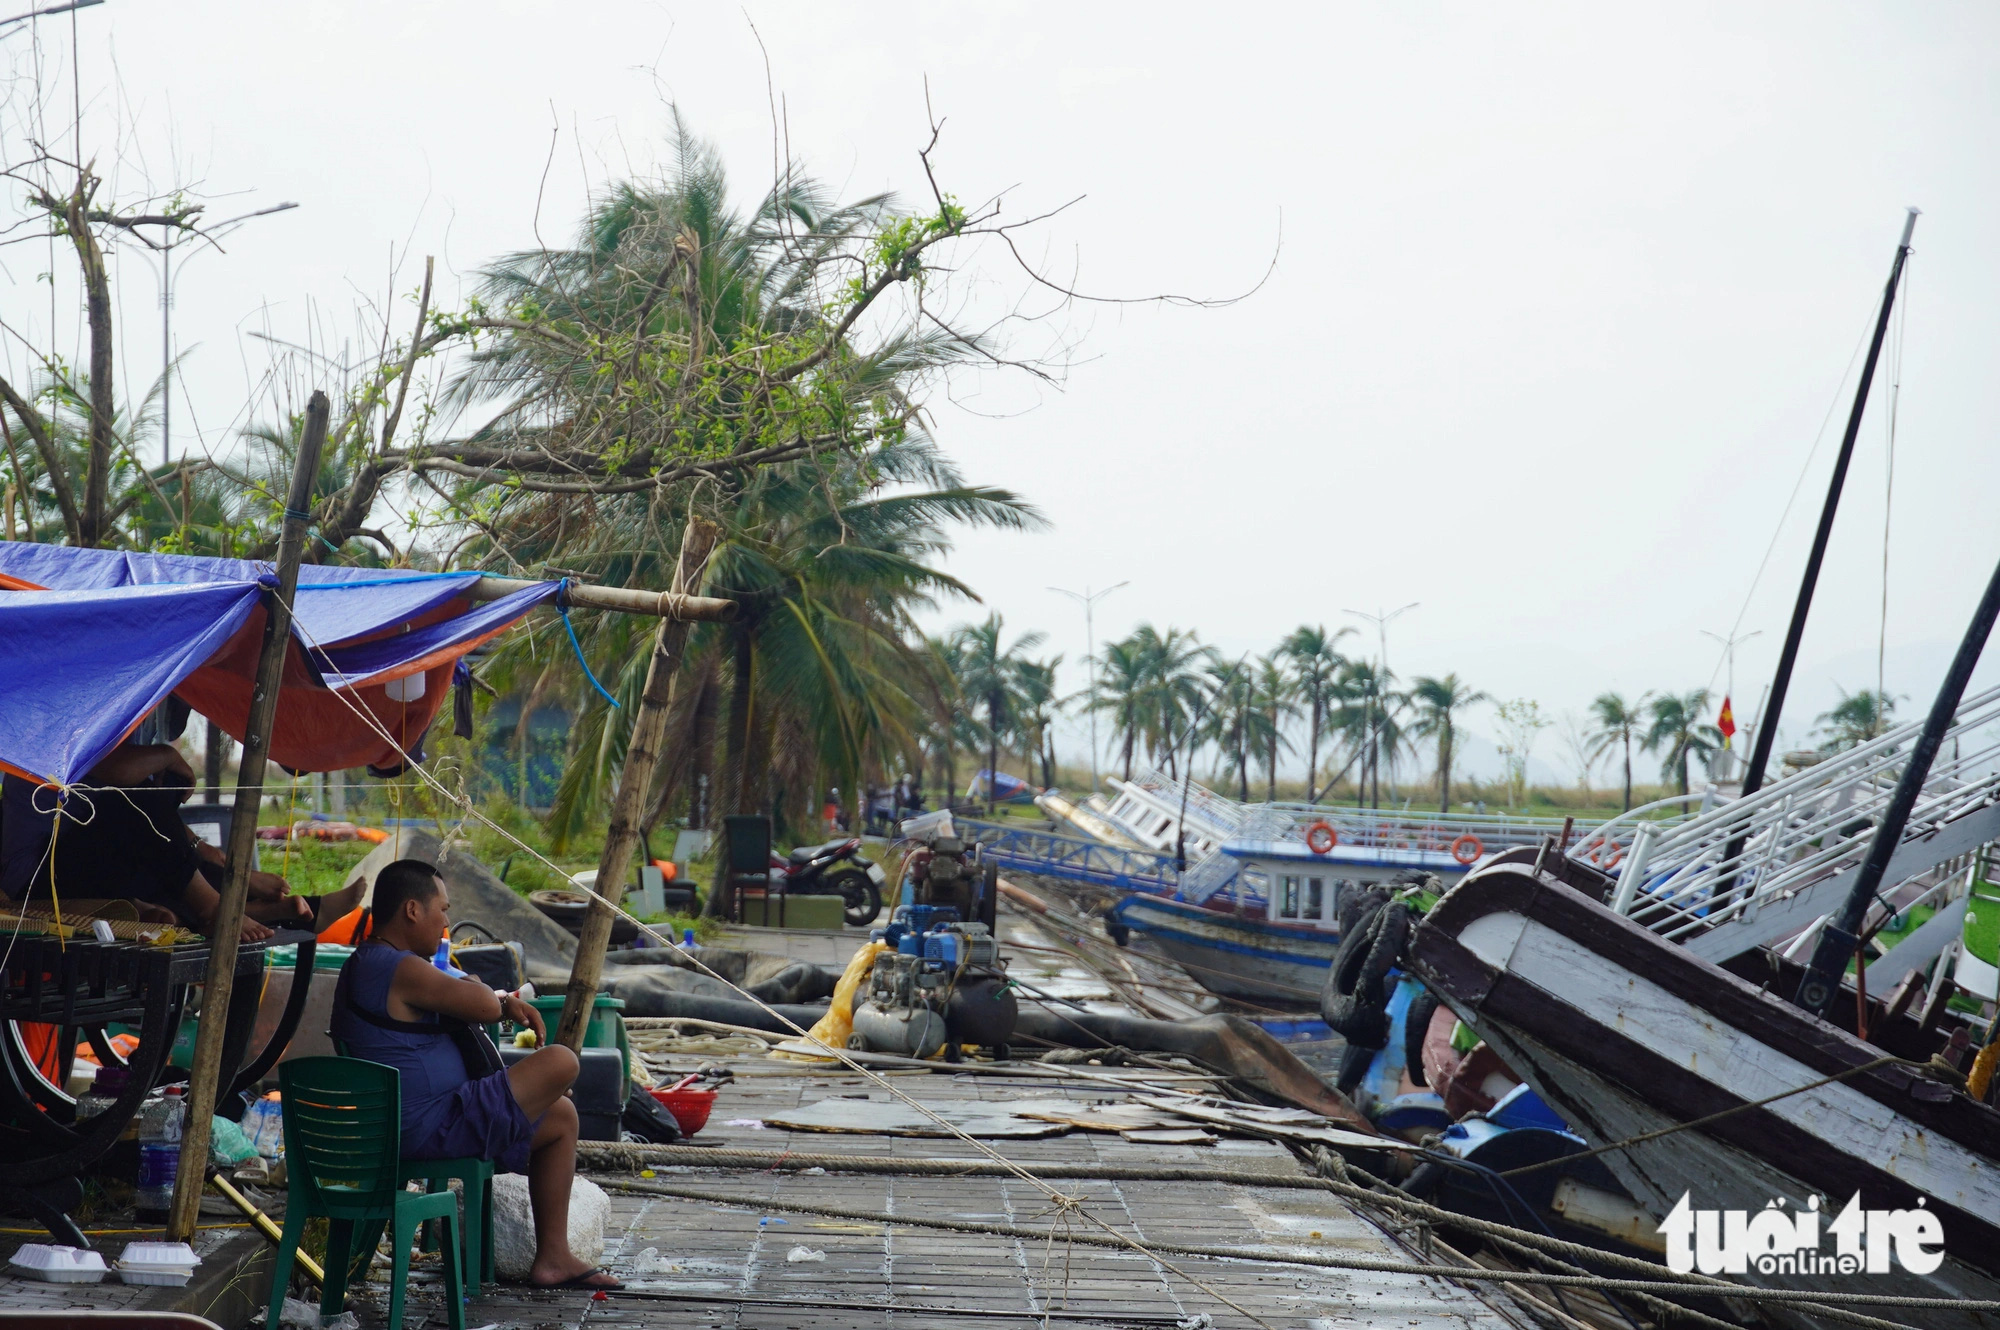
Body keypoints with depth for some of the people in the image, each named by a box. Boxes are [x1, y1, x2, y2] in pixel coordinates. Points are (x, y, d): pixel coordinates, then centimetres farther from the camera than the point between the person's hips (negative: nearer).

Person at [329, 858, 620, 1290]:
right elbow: (485, 1006, -21)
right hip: (432, 1128, -11)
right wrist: (487, 992, 3)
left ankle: (553, 1257, 19)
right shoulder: (399, 968, -19)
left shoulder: (366, 964, 16)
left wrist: (506, 1003, 6)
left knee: (560, 1117, 19)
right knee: (561, 1062, -12)